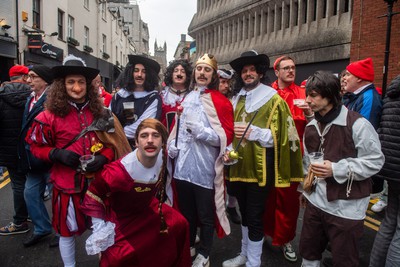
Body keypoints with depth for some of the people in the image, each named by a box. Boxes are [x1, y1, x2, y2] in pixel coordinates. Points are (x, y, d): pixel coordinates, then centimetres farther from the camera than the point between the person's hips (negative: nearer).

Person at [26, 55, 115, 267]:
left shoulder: (100, 112, 2)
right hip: (67, 182, -2)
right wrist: (57, 154, -18)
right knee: (67, 230, 13)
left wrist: (103, 157, -11)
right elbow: (36, 147, 0)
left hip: (97, 179, 3)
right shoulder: (50, 115, -8)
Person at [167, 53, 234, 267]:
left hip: (205, 167, -5)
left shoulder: (220, 101, -6)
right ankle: (188, 246, 42)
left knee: (205, 214, 11)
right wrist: (172, 145, 2)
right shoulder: (186, 98, 11)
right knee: (186, 210, 21)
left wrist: (201, 131, -21)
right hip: (183, 165, 5)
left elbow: (227, 136, -9)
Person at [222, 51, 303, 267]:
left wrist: (253, 132, -21)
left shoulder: (273, 99, -5)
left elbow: (280, 135, -12)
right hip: (240, 166, 6)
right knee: (244, 213, 19)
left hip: (260, 167, -6)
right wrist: (229, 150, 3)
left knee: (255, 216, 3)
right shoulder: (237, 99, 12)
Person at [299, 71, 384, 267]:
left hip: (347, 208, -6)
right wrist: (306, 188, 21)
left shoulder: (357, 124, -15)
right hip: (315, 203, 6)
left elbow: (375, 161, -14)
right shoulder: (311, 127, 9)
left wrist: (336, 169, -21)